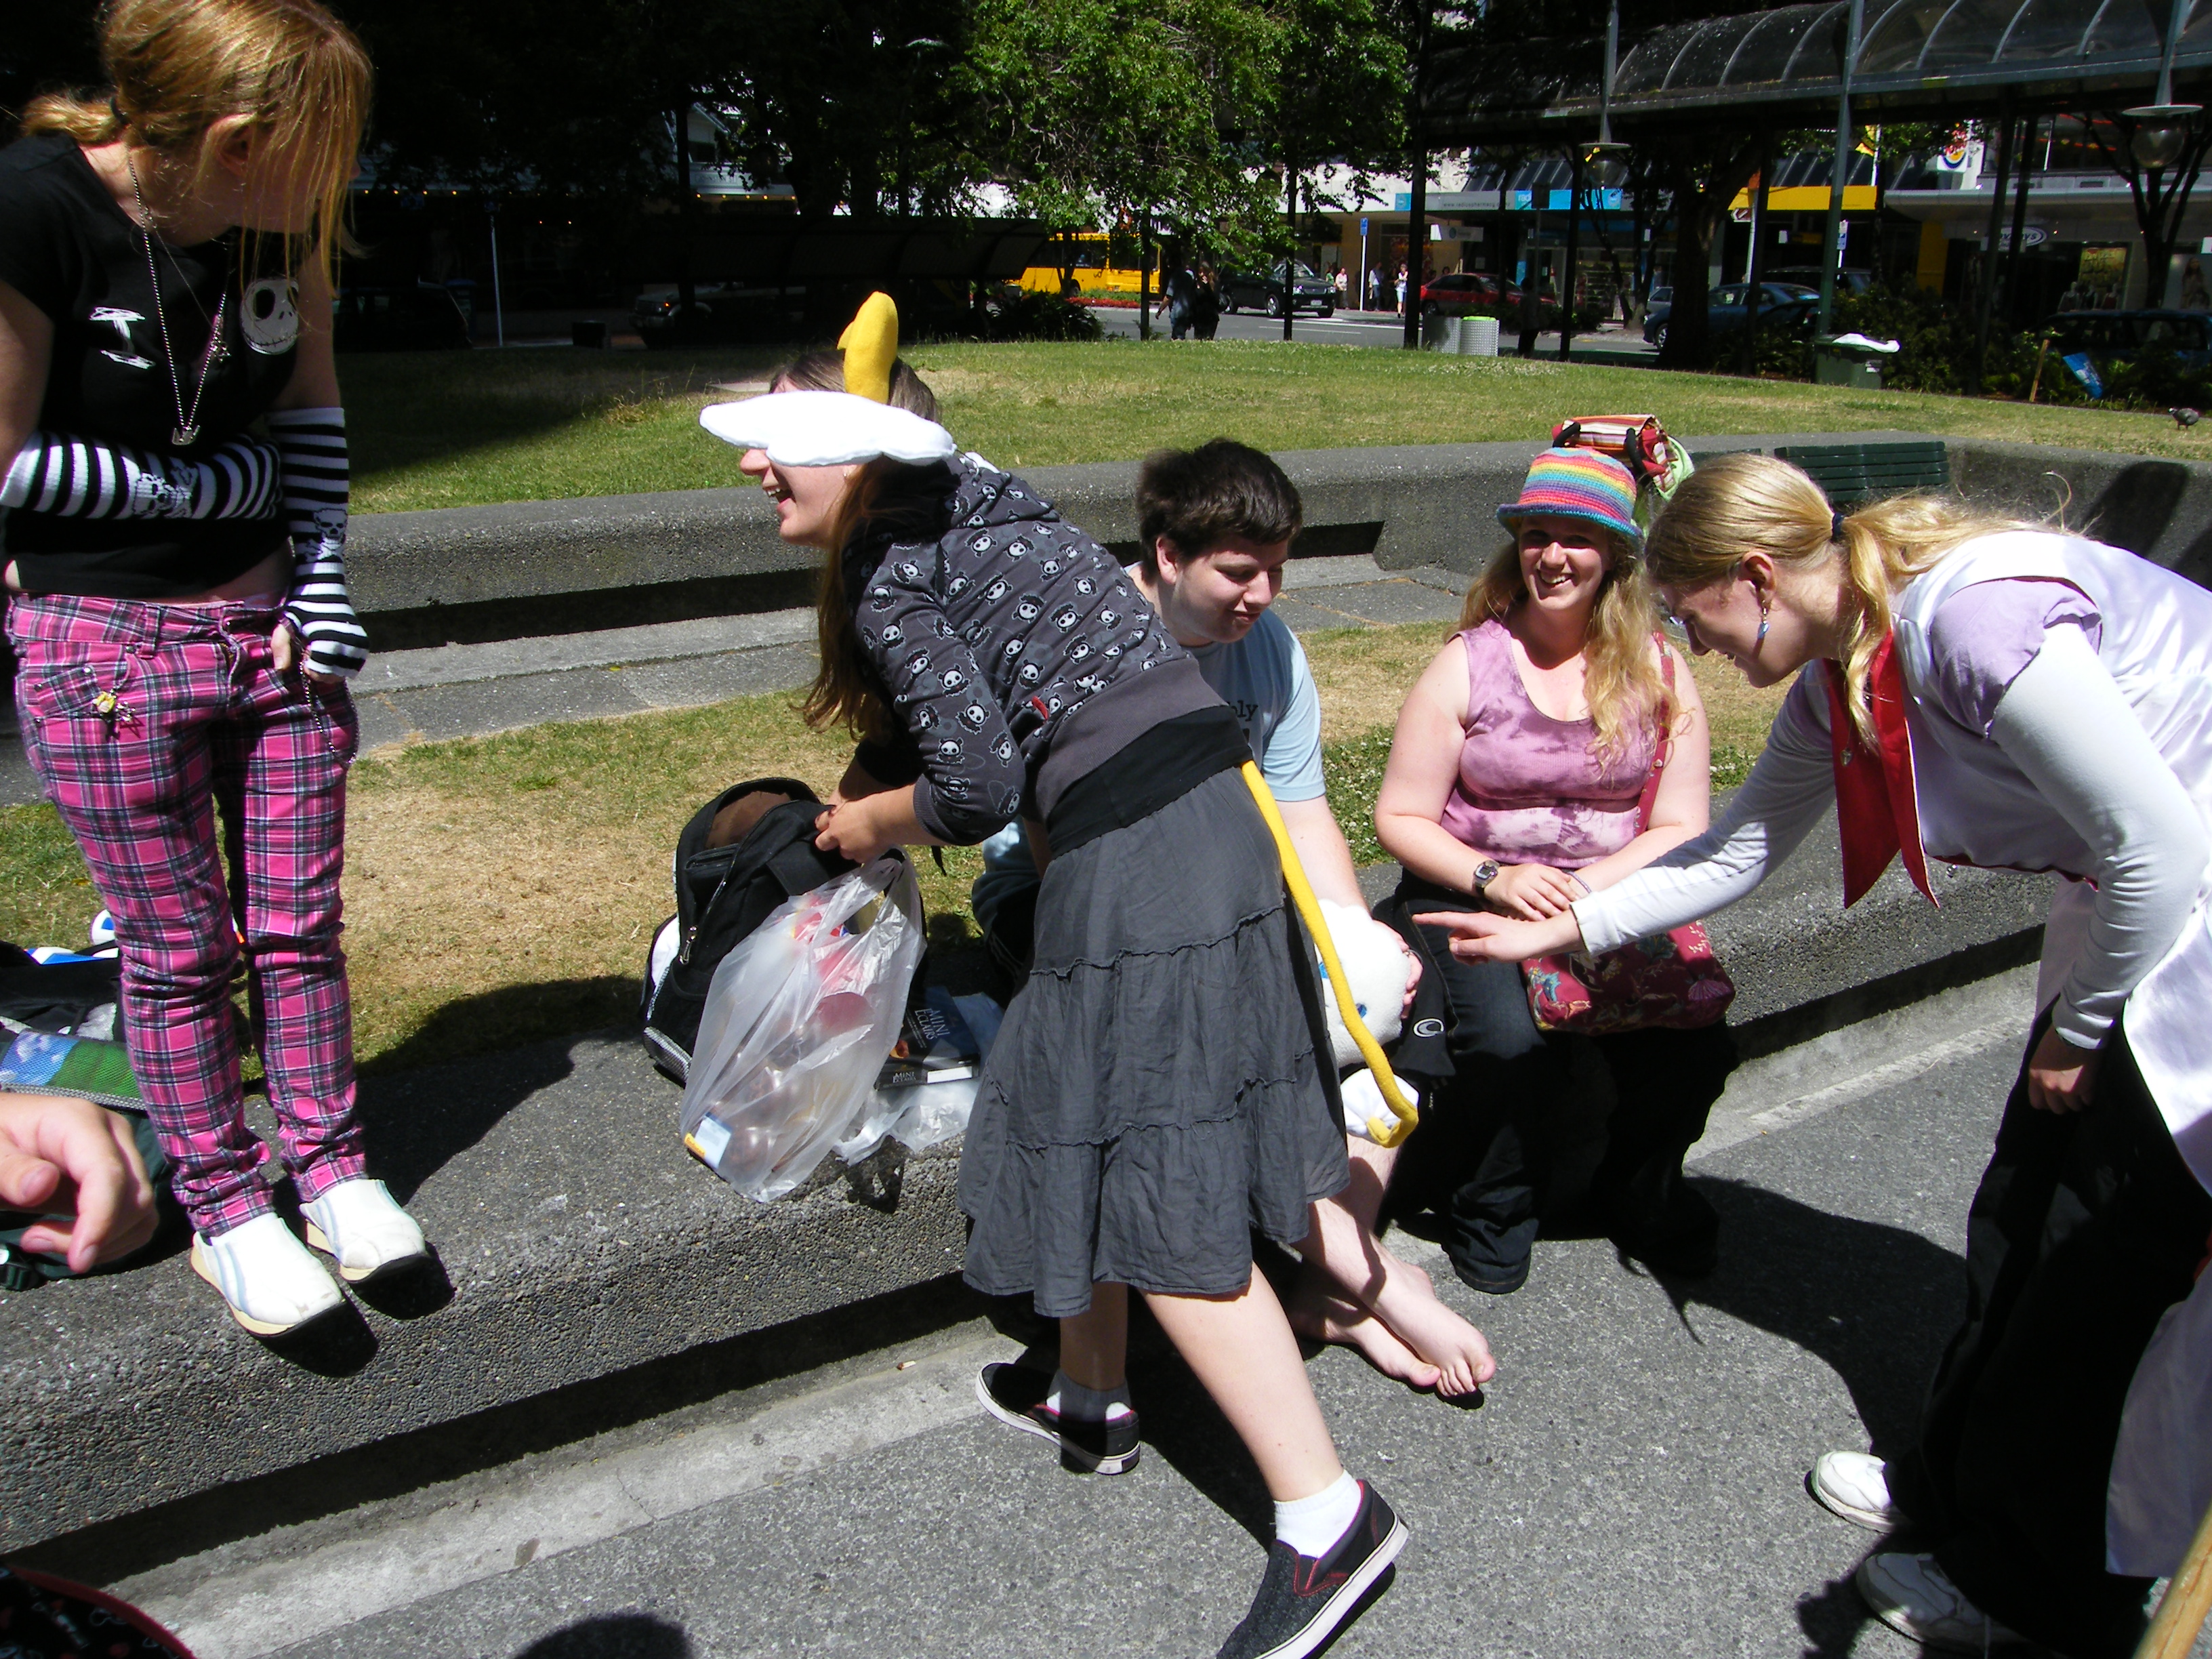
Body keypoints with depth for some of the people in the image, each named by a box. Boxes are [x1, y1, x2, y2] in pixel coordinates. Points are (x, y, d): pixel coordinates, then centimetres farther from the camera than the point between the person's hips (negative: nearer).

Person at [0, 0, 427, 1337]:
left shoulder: (285, 221, -2)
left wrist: (323, 584, -1)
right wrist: (229, 479, -8)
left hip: (273, 624, 4)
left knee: (298, 924, 10)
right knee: (182, 951, 7)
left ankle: (333, 1171, 27)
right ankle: (224, 1212, 24)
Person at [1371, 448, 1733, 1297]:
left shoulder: (1657, 670, 4)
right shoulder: (1468, 663, -3)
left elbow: (1680, 828, 2)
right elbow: (1400, 819, -3)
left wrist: (1588, 888, -16)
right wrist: (1494, 880, -19)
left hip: (1613, 899, 2)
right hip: (1469, 897, -2)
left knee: (1695, 1047, -22)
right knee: (1509, 1040, -30)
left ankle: (1639, 1190, 14)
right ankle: (1493, 1203, 3)